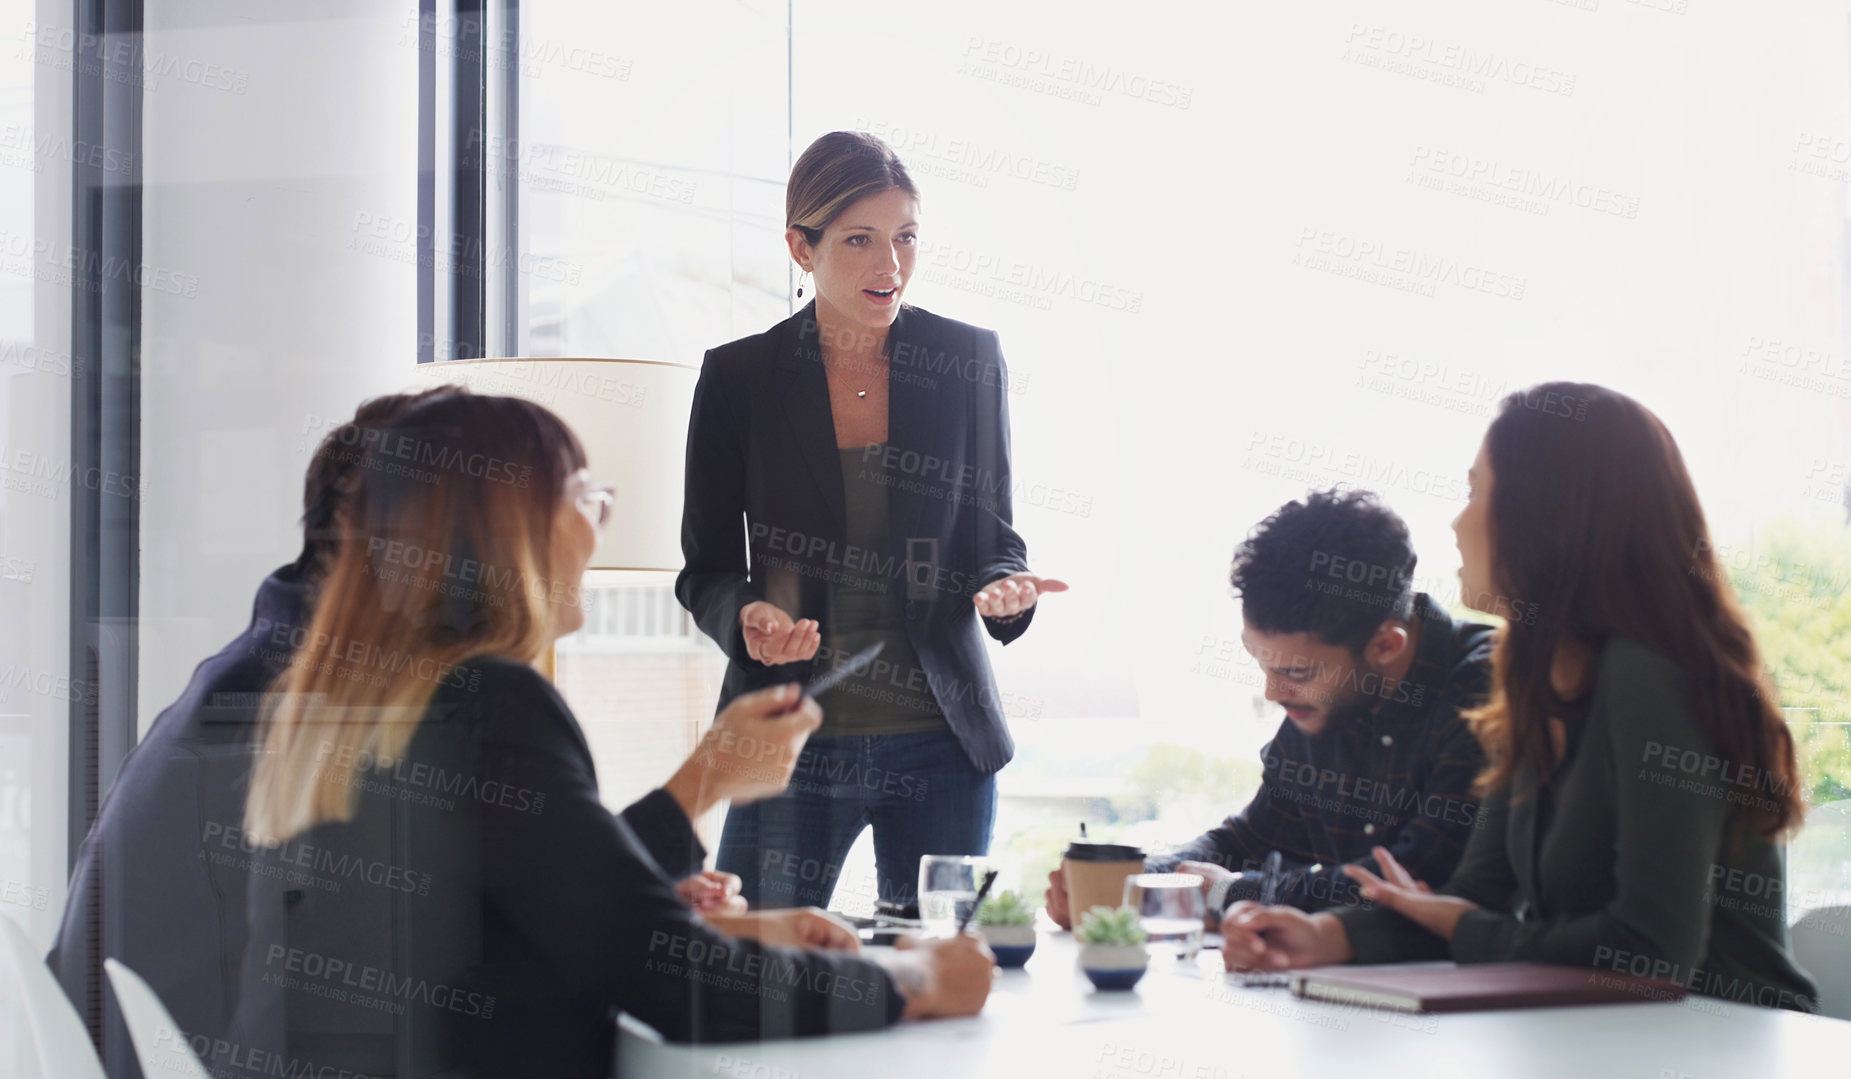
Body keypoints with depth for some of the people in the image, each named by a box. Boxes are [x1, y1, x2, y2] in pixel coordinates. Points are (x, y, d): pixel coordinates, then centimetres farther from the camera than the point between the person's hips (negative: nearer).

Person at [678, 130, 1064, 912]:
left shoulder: (967, 361, 3)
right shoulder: (738, 377, 0)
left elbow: (991, 537, 8)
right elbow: (706, 571, 4)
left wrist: (1003, 588, -14)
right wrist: (747, 616, -18)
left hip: (942, 743, 1)